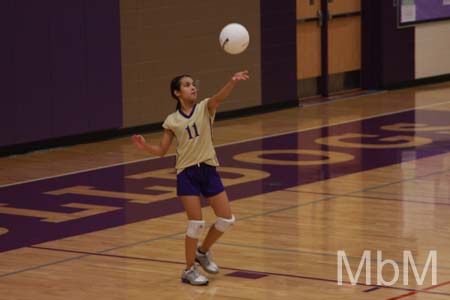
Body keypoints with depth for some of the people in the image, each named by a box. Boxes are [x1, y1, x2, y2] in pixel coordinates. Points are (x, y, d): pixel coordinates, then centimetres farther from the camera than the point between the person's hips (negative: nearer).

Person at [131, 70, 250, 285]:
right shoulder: (172, 121, 0)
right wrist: (145, 147, -17)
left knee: (226, 219, 3)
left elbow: (219, 98, -22)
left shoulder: (205, 108, 0)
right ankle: (189, 270, 8)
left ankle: (203, 252, 28)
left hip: (208, 169, 3)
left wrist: (232, 82, -43)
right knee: (196, 223, -8)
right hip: (186, 173, -2)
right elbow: (161, 151, 5)